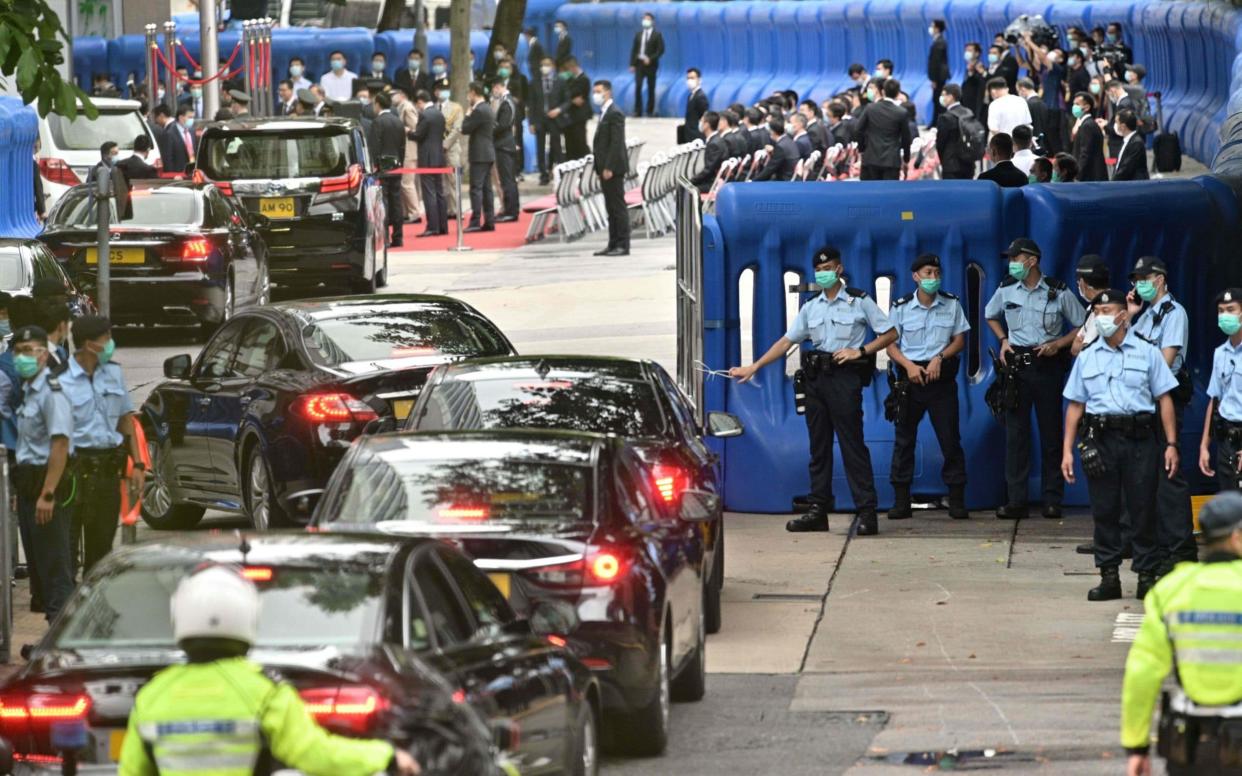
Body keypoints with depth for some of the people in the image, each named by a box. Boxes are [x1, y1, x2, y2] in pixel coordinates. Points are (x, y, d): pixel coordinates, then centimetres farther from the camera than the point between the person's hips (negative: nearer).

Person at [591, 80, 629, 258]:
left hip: (613, 168, -10)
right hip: (606, 168, 10)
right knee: (611, 208, 10)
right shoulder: (605, 113, 17)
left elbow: (616, 143, -19)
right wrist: (601, 167, 15)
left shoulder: (615, 114, -13)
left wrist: (608, 168, -21)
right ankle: (613, 244, 13)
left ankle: (623, 245, -6)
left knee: (618, 207, -7)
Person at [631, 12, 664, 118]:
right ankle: (638, 111, -4)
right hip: (639, 63, 3)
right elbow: (634, 49, 11)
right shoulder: (638, 34, 11)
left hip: (651, 64, -3)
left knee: (651, 89, 2)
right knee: (638, 87, -7)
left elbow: (661, 50, -6)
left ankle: (650, 111, 7)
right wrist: (632, 64, 3)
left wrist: (650, 59, -16)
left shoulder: (657, 35, -1)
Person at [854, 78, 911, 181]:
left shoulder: (870, 108, -1)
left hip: (871, 158, 2)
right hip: (891, 160, -2)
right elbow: (906, 138, 0)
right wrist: (906, 159, 14)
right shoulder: (902, 113, -7)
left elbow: (858, 131, 0)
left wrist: (863, 148, 16)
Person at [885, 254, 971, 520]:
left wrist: (939, 358, -12)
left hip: (942, 376, 0)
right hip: (911, 377, 0)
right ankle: (901, 501, 5)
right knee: (904, 438, 1)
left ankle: (957, 499, 4)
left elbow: (959, 340, 5)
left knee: (950, 438, -1)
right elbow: (891, 345, 1)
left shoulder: (952, 305, 5)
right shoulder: (901, 307, 2)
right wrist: (909, 366, -15)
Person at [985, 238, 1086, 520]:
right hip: (1016, 366, 2)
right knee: (1015, 432, -1)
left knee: (1051, 432, 2)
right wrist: (1004, 340, 8)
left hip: (1047, 366, -2)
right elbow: (991, 316, 24)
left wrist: (1058, 344, -10)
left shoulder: (1058, 292, -4)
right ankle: (1016, 500, 0)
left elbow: (1082, 326, 3)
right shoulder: (1006, 290, 5)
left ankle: (1052, 500, 7)